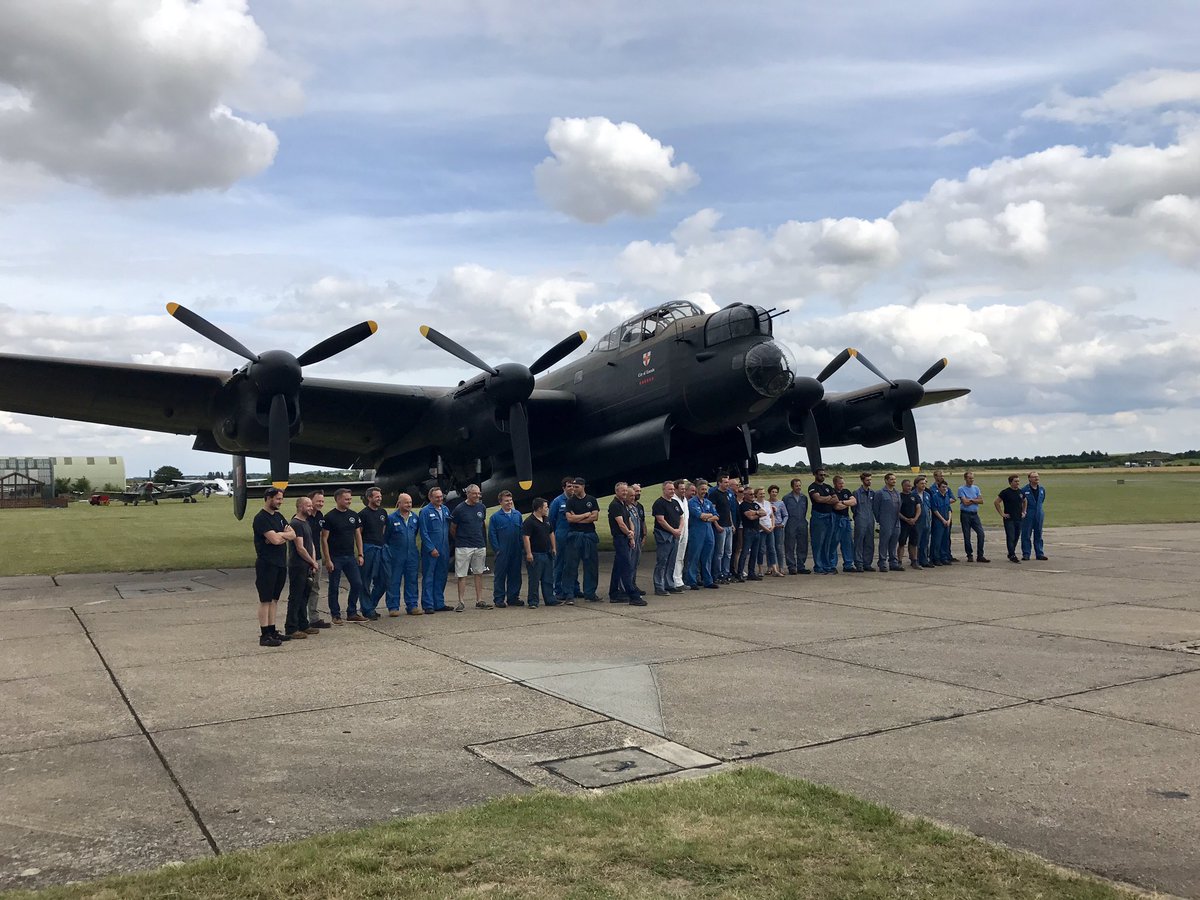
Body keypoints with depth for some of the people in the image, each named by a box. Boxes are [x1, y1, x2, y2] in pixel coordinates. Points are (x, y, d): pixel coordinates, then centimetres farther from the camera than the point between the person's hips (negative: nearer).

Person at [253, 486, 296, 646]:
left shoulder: (278, 516, 15)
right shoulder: (261, 518, -12)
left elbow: (293, 535, 7)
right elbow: (275, 539, -21)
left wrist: (279, 535, -11)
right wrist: (284, 533, -1)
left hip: (280, 563, 8)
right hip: (267, 564, -8)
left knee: (274, 599, 12)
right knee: (265, 600, -5)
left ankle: (272, 631, 18)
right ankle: (264, 636, -3)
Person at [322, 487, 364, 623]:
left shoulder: (353, 515, 8)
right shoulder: (330, 517, -9)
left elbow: (358, 535, 13)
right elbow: (324, 539, -10)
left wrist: (360, 554, 6)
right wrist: (328, 560, -14)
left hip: (350, 557, 5)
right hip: (335, 558, -5)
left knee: (357, 584, 3)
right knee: (334, 587, 3)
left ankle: (352, 613, 16)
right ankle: (336, 615, 14)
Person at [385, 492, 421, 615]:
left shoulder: (415, 517, 7)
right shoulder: (391, 518, -7)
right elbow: (385, 536, -2)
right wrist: (388, 549, -2)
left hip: (412, 555, 4)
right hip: (396, 556, -4)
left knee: (412, 581, 8)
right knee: (394, 582, 1)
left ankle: (412, 606, 15)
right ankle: (393, 607, 7)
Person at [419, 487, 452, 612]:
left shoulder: (445, 510, 11)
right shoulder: (425, 511, -7)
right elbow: (423, 533, -10)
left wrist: (448, 545, 10)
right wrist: (431, 549, -14)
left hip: (444, 550, 6)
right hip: (430, 550, -6)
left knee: (441, 577, 11)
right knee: (428, 577, -1)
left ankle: (439, 603, 19)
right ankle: (428, 605, 3)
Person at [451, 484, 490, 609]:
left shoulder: (482, 508, 7)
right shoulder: (459, 509, -8)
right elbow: (452, 529, 1)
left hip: (480, 546, 5)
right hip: (463, 547, -5)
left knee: (479, 574, 9)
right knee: (462, 575, -2)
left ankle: (479, 601, 15)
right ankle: (461, 602, 4)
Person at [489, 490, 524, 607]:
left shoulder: (518, 515, 8)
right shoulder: (495, 517, -3)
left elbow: (522, 532, 11)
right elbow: (491, 535, -3)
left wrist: (522, 547, 3)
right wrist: (497, 549, -8)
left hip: (516, 552, 4)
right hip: (502, 552, -4)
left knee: (515, 575, 10)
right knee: (500, 575, 2)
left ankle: (513, 597, 19)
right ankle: (499, 599, 8)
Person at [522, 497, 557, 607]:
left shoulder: (546, 520, 12)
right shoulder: (529, 521, -13)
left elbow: (551, 534, 21)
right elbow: (526, 537, -18)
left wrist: (553, 548, 17)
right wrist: (528, 553, -22)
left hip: (547, 554, 8)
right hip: (535, 555, -8)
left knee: (548, 579, 11)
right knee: (534, 579, -3)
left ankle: (549, 599, 18)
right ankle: (533, 601, 3)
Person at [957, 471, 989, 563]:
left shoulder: (976, 488, 11)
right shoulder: (961, 489, -3)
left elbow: (981, 500, 2)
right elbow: (965, 502, -13)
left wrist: (971, 500, -9)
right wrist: (976, 500, -2)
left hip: (975, 514, 4)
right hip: (965, 514, -4)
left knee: (981, 533, -7)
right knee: (967, 536, 2)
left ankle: (980, 556, -1)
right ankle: (969, 555, 13)